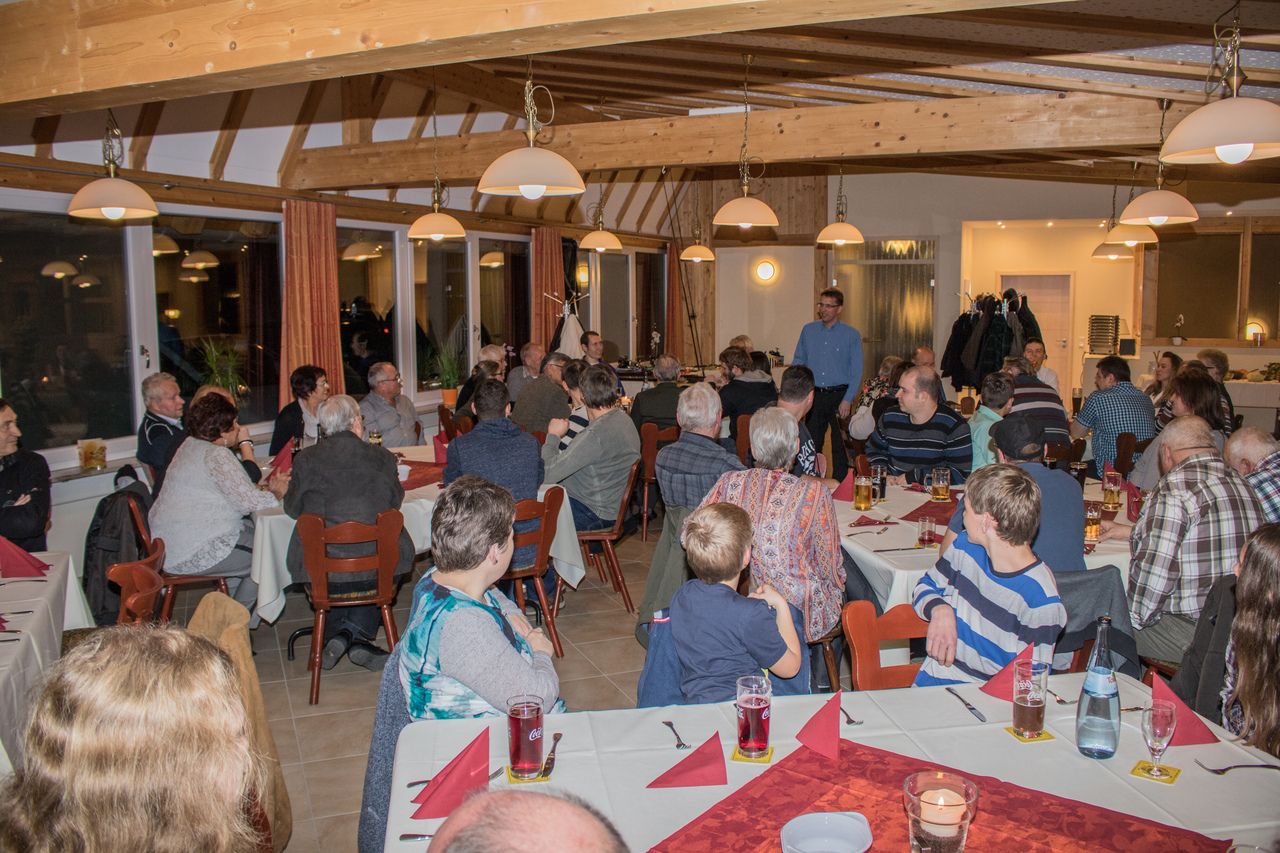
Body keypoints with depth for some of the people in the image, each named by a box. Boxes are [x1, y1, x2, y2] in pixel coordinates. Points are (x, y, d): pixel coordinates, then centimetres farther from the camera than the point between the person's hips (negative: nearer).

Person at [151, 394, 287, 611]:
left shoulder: (191, 445, 11)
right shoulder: (217, 455, -20)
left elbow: (234, 489, 18)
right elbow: (249, 501, -23)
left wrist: (267, 487, 5)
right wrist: (277, 494, -4)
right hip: (193, 554, -10)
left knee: (251, 527, 19)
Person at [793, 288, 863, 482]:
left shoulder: (851, 335, 0)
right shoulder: (808, 330, 9)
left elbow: (856, 371, -2)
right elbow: (798, 362, 12)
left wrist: (847, 400, -12)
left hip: (839, 395, -2)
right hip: (813, 395, 2)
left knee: (840, 445, 3)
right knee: (812, 444, 4)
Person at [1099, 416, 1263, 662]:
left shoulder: (1175, 487, -16)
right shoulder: (1239, 481, 12)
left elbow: (1155, 569, -20)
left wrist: (1135, 618, -4)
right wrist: (1131, 533, 35)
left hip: (1195, 631, -8)